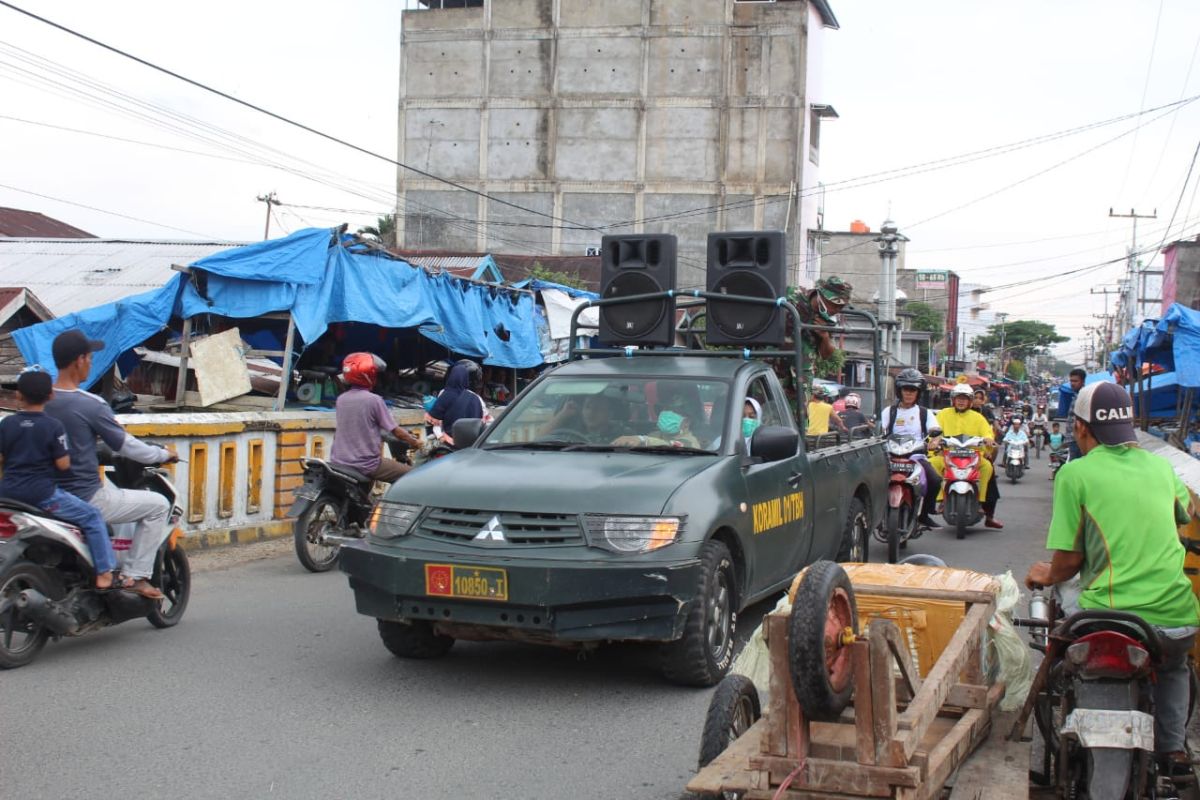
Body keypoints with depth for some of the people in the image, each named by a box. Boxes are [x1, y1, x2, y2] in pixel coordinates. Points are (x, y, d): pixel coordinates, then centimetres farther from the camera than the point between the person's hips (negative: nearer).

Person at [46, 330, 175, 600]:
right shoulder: (90, 405, -18)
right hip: (86, 499, -8)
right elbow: (126, 447, -11)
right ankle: (134, 576, 2)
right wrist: (163, 454, 5)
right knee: (158, 505, 5)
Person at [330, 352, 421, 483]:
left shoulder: (341, 399, 6)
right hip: (365, 465, -7)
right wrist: (416, 442, 10)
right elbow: (396, 431, -8)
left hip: (339, 463, 7)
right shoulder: (374, 400, -12)